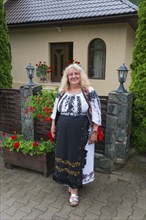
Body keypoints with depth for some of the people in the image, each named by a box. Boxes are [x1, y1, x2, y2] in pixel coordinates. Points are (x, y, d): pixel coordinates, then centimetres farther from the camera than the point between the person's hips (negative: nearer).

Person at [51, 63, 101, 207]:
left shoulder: (89, 91, -9)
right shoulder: (62, 91, 5)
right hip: (63, 130, 5)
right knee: (64, 155, 13)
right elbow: (55, 109, 14)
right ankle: (69, 181, 36)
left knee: (77, 158, 5)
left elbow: (96, 112, -9)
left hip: (81, 131, -4)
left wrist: (94, 131, -11)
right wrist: (53, 125, 12)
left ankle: (74, 189, 19)